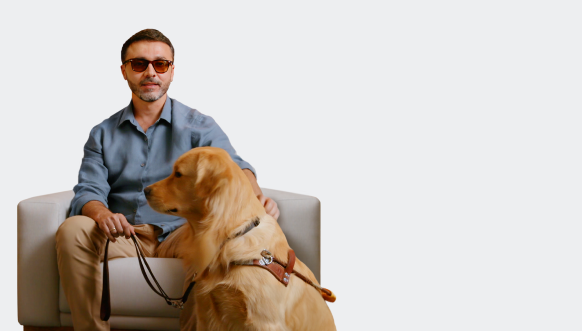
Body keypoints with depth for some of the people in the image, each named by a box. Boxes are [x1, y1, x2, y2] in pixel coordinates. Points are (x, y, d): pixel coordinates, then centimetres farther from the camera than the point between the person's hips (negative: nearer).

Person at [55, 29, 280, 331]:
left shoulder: (199, 127, 10)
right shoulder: (103, 134, 17)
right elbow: (88, 191, 4)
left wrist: (254, 196, -33)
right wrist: (101, 214, -22)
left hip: (178, 234, -2)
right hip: (122, 237, 2)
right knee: (72, 230, -28)